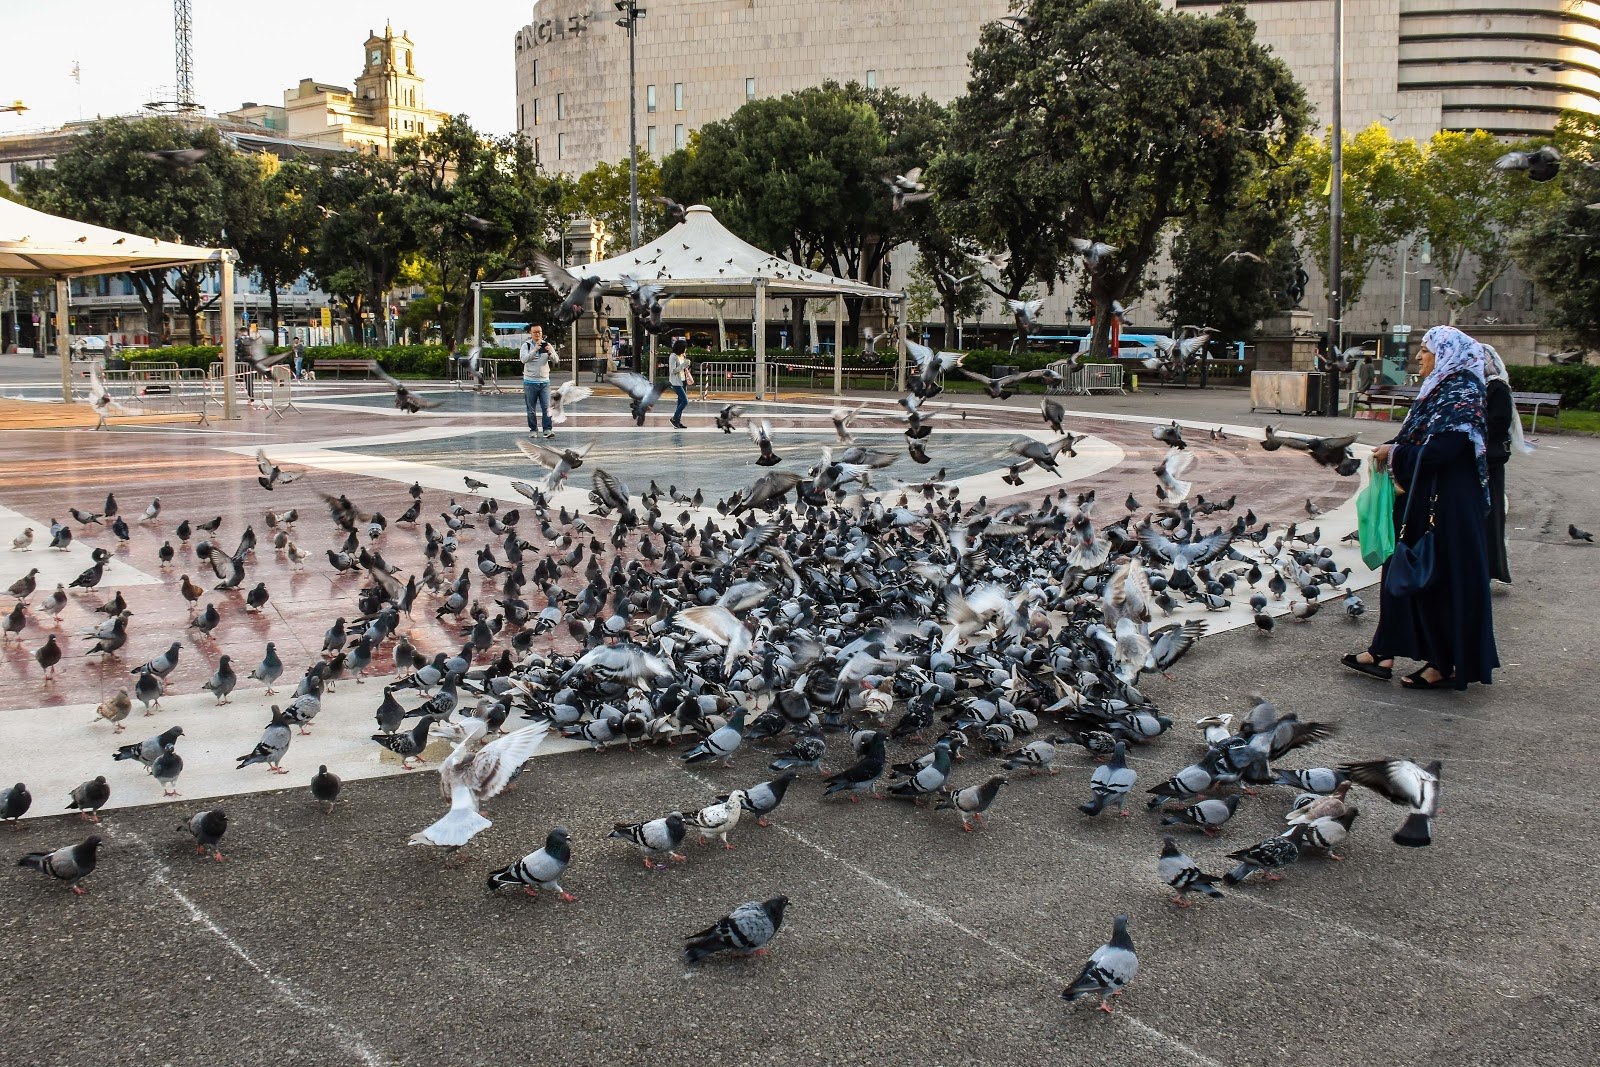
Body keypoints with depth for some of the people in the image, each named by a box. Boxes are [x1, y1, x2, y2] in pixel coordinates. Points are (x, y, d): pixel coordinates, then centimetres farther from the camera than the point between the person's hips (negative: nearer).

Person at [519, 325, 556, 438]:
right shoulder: (526, 346, 0)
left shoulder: (547, 345, 7)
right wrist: (535, 350, -28)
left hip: (544, 381, 1)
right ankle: (533, 430, 12)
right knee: (531, 409, 4)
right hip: (530, 381, -1)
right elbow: (524, 359, -17)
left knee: (546, 407, -8)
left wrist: (550, 352, -25)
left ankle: (548, 430, -9)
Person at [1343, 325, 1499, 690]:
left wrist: (1395, 452, -13)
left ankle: (1447, 665, 7)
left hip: (1448, 506, -10)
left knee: (1444, 577, -2)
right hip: (1420, 499, 10)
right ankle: (1384, 653, 15)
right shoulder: (1439, 391, 13)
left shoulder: (1462, 396, -16)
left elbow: (1439, 450, -25)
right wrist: (1392, 452, 0)